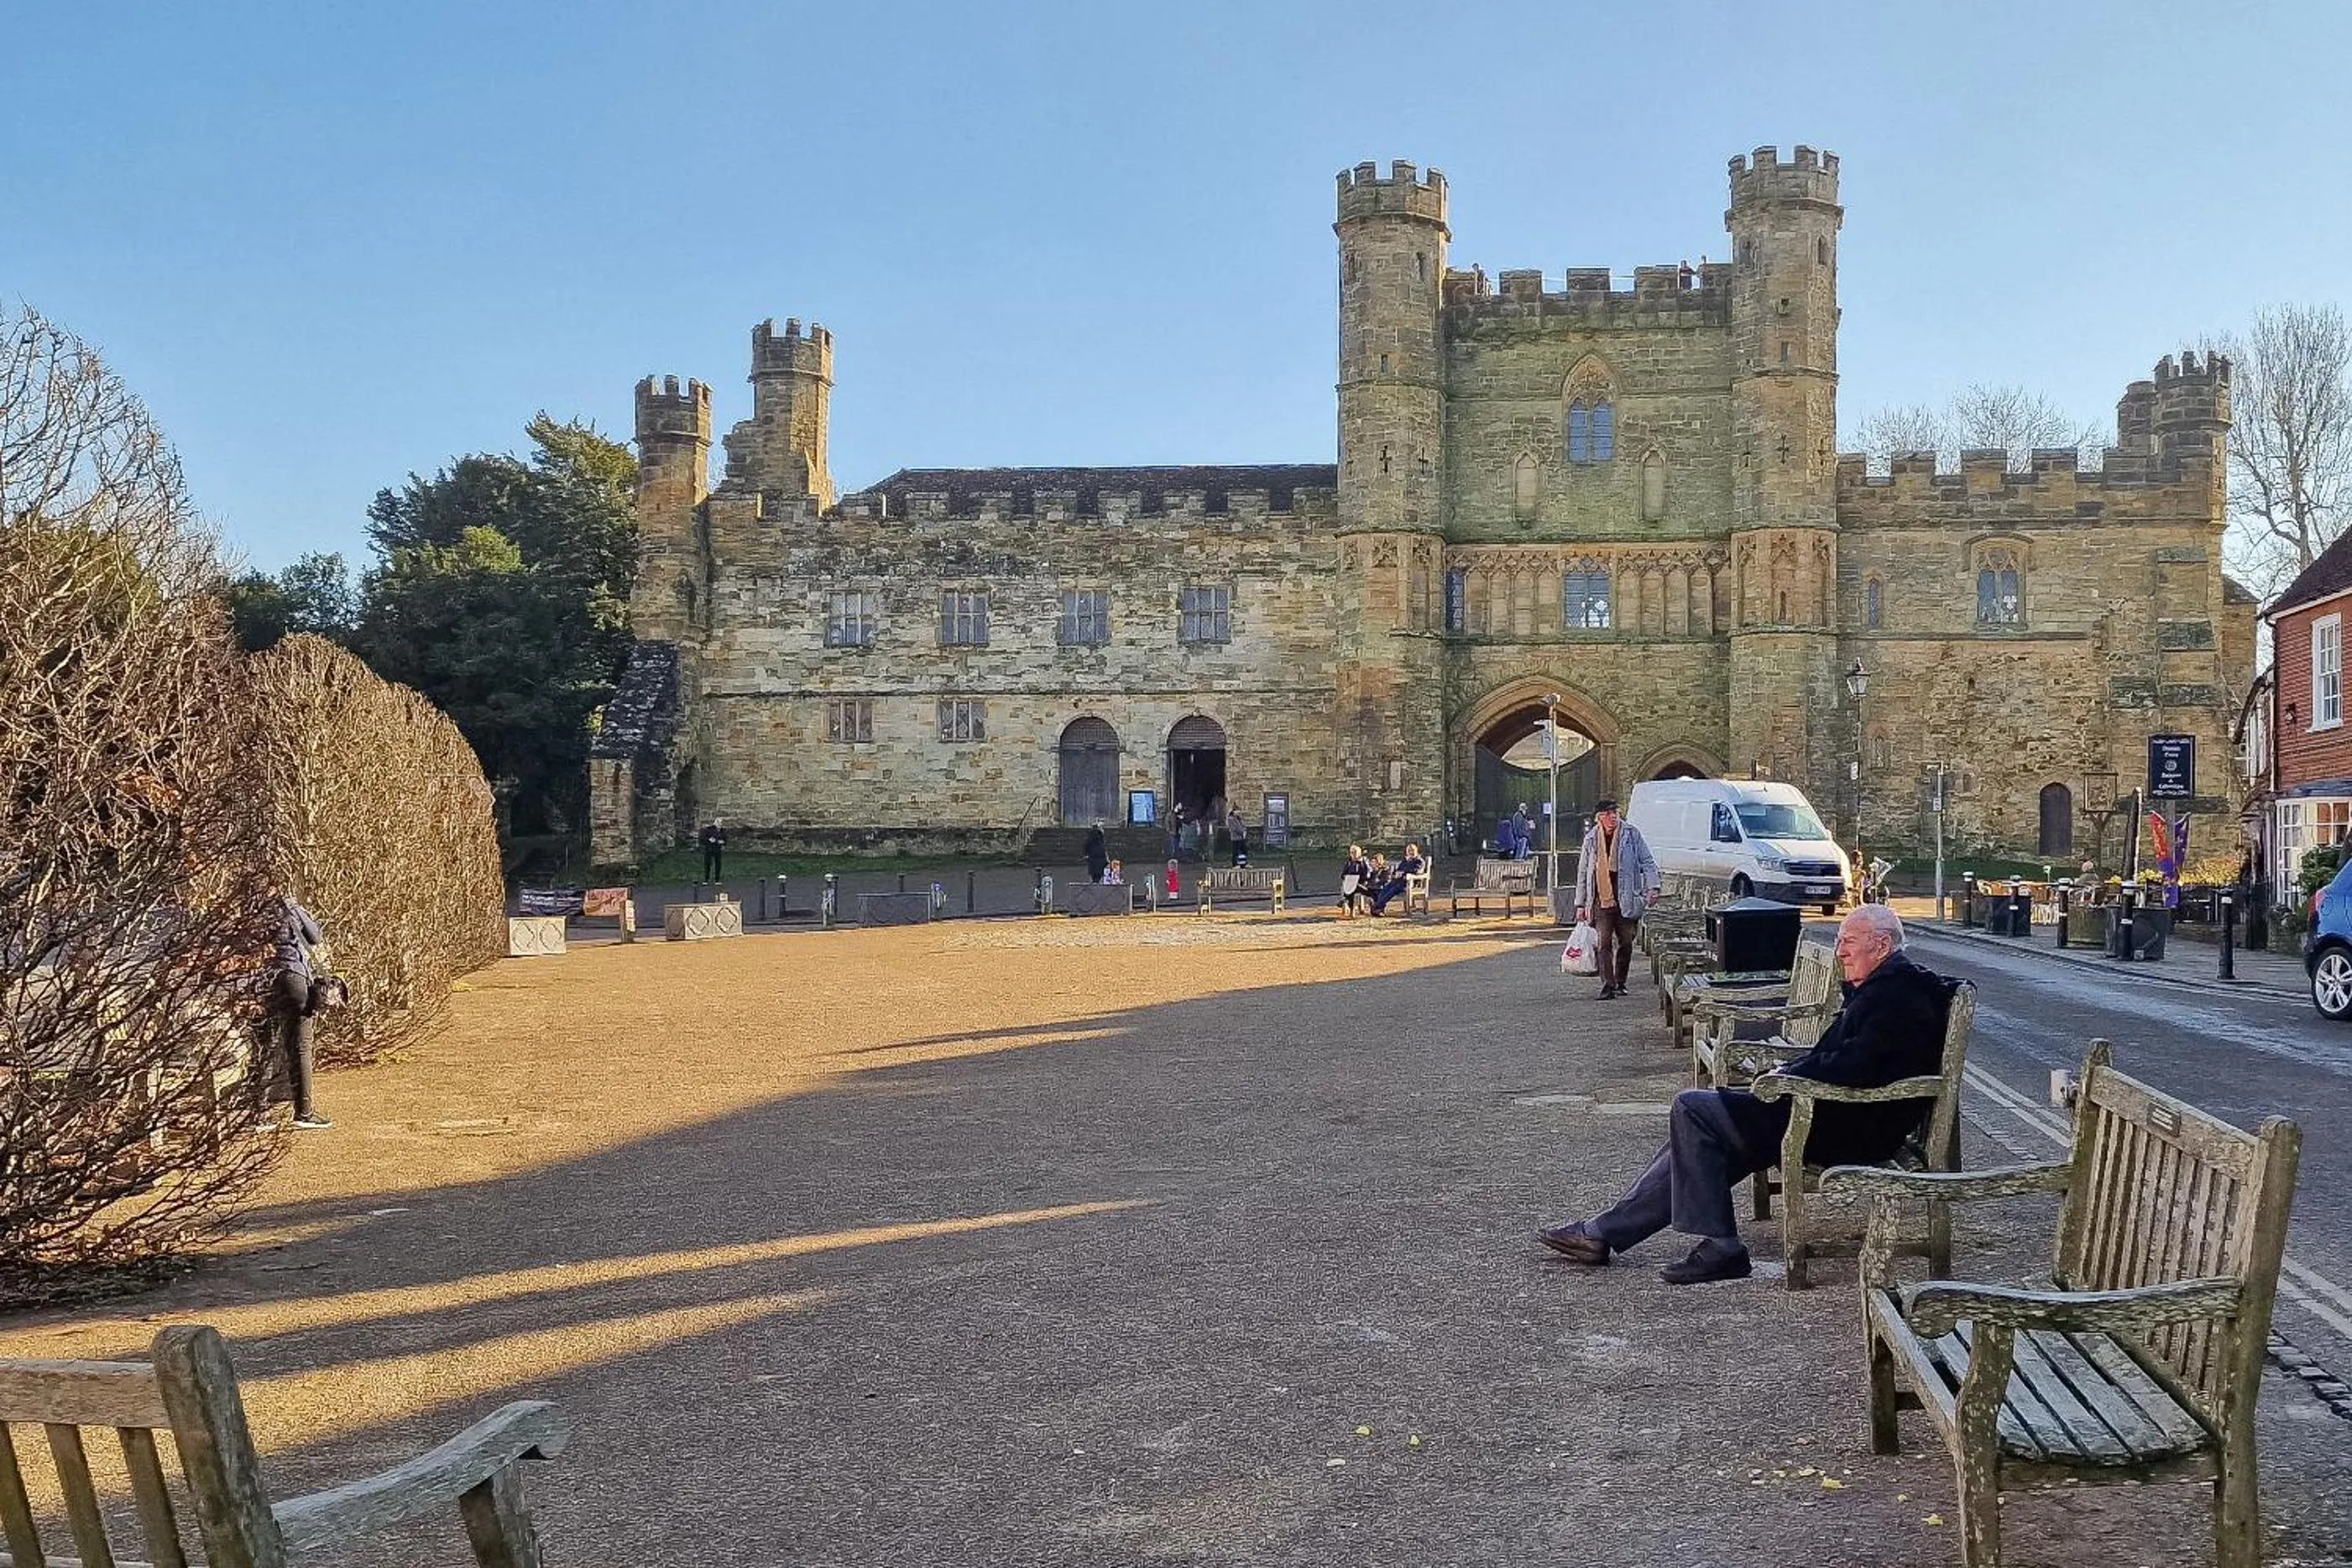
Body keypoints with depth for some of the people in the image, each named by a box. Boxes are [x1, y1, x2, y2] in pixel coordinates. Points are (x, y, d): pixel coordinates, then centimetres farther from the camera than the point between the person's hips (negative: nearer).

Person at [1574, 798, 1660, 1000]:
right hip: (1601, 901, 1)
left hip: (1627, 900, 0)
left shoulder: (1632, 834, 1)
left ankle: (1620, 983, 21)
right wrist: (1580, 904, 13)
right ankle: (1608, 985, -9)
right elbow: (1583, 873, 14)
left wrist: (1652, 886, -12)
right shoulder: (1591, 839, 6)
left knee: (1626, 943, 6)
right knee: (1604, 943, -8)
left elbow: (1647, 862, 3)